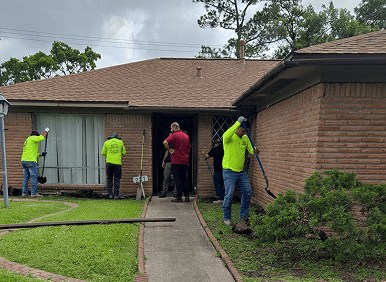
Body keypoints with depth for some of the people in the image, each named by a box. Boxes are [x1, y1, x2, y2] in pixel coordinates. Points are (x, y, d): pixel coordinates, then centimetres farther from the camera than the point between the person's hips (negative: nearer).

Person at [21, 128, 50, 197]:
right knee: (34, 177, -7)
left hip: (24, 160, 9)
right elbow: (42, 137, -14)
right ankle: (34, 193, -9)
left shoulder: (27, 141, 26)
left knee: (26, 177, 9)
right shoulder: (32, 138, -1)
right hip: (31, 161, -9)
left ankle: (24, 193, 10)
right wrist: (46, 130, 1)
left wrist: (41, 154, 21)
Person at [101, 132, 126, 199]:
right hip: (117, 162, -1)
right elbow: (124, 153, 10)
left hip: (109, 162, 1)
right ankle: (116, 195, 3)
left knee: (109, 179, 10)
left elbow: (103, 153, 9)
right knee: (117, 179, 4)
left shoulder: (107, 142, 6)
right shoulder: (120, 142, 6)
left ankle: (110, 194, 9)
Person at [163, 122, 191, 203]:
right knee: (184, 179, 12)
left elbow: (165, 142, -23)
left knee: (177, 179, -1)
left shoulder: (174, 135, -8)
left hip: (176, 161, -6)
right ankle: (187, 196, 11)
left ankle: (179, 197, 0)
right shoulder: (186, 135, 13)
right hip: (185, 161, 6)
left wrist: (169, 150, -10)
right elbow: (189, 148, 20)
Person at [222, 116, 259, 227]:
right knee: (229, 195, -6)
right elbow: (226, 136, -34)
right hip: (229, 172, -6)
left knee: (247, 192, 7)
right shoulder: (229, 138, -10)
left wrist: (254, 151, -16)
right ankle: (227, 218, 12)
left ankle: (243, 217, 21)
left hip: (241, 172, 7)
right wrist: (238, 122, -35)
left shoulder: (245, 138, 10)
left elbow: (250, 149, 10)